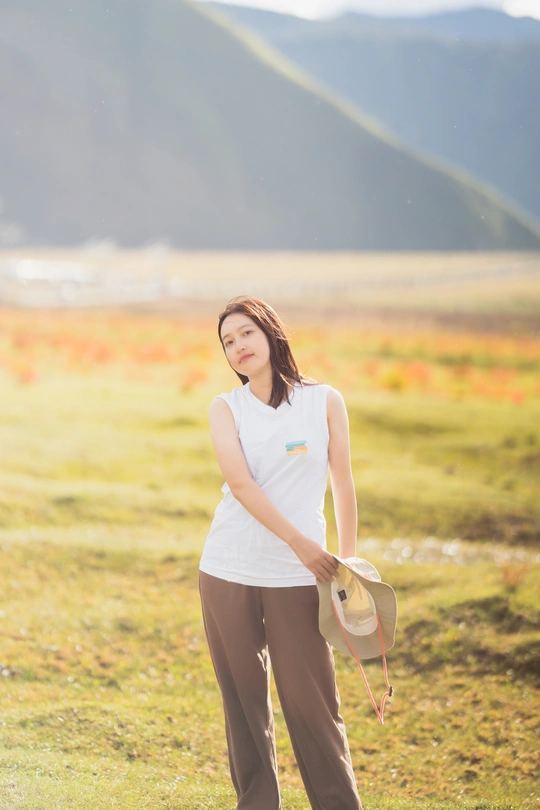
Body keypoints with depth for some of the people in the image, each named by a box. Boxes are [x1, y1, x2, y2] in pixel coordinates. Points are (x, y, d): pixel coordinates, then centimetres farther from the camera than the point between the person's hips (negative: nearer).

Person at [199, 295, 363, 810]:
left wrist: (347, 564, 4)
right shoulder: (226, 408, 5)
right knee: (244, 700, 7)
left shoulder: (324, 402, 4)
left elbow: (343, 486, 7)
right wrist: (299, 542, -18)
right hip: (227, 573, 2)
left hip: (297, 578, -1)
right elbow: (240, 482, -9)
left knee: (311, 702, -3)